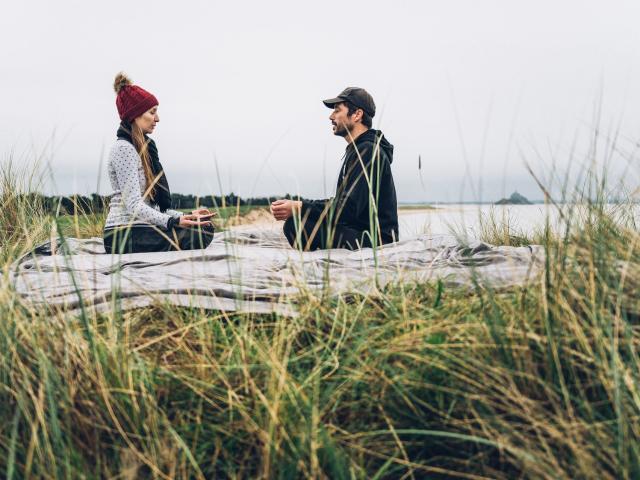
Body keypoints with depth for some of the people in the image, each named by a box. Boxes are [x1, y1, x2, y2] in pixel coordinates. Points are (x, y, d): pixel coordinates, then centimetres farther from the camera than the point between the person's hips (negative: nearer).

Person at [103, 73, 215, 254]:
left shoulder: (142, 147, 21)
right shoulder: (124, 148, -10)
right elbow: (134, 205, -20)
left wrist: (183, 217, 10)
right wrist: (171, 222, -32)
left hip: (138, 229, 10)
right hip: (125, 235, -10)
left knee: (204, 226, 4)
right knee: (199, 234, -23)